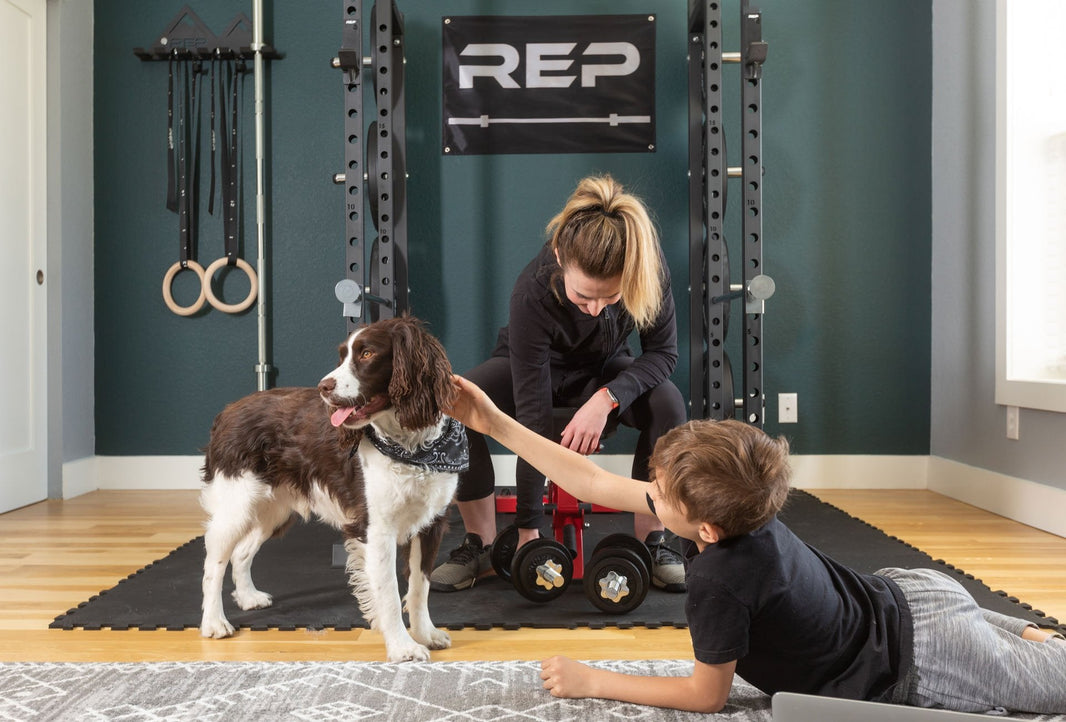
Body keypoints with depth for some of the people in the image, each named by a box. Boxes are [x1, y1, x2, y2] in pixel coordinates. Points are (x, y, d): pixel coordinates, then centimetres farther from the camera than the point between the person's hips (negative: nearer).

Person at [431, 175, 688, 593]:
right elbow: (532, 415, -35)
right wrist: (529, 529, -30)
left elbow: (663, 352, -18)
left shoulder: (648, 269, -32)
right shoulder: (533, 293, -38)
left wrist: (607, 398, -39)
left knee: (668, 404, -30)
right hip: (531, 368, -2)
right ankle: (481, 544, -11)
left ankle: (650, 541, -11)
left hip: (604, 369, 2)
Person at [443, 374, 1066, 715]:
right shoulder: (727, 504, -17)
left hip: (921, 662, -7)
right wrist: (495, 423, -8)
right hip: (904, 592, 7)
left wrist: (591, 681, -17)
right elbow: (594, 484, -9)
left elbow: (708, 696, -19)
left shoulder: (722, 581, -36)